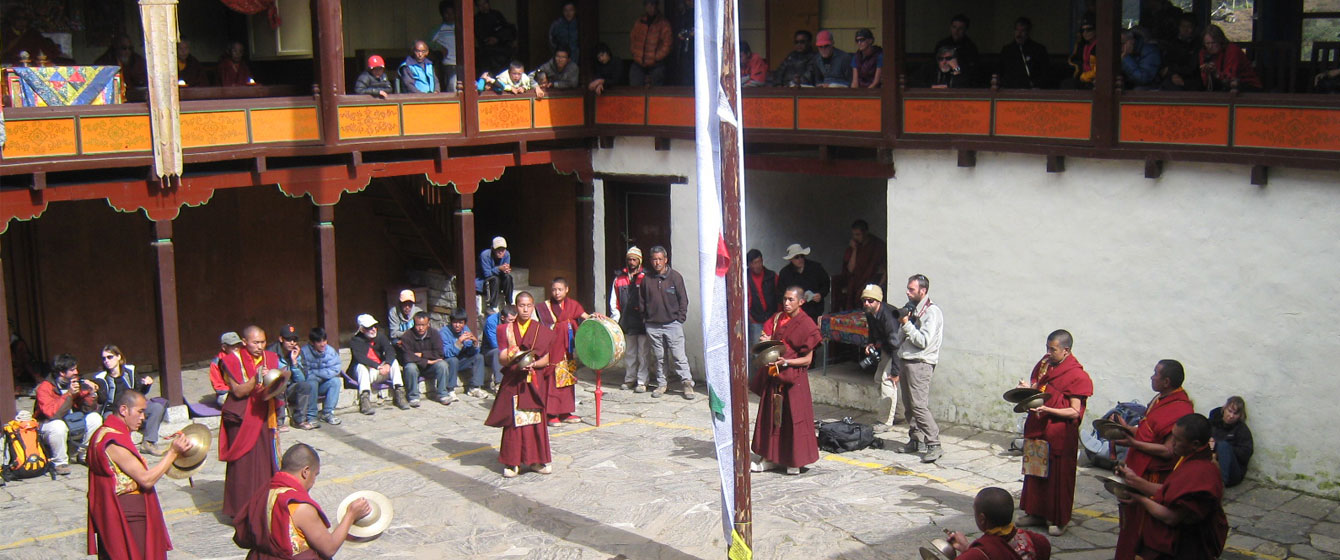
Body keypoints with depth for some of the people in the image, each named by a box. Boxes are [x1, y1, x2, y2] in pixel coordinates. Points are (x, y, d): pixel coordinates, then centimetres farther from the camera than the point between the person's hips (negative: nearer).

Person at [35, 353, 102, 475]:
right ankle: (60, 462, -16)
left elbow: (89, 409, -3)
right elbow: (52, 414, -33)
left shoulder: (77, 383, -3)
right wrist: (69, 394, -36)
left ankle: (83, 455, 2)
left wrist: (91, 393, -20)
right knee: (58, 426, -38)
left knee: (95, 418, -16)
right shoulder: (45, 388, -19)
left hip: (73, 423, 6)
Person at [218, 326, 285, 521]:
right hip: (242, 422, -4)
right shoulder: (233, 361, -6)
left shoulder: (270, 358, 7)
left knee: (266, 462, 4)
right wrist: (256, 379, -28)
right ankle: (241, 510, 5)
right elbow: (238, 391, -14)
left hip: (263, 418, 4)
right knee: (243, 464, -2)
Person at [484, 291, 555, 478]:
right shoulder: (506, 329, 6)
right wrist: (512, 358, -24)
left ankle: (536, 460, 14)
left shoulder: (541, 330, 5)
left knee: (536, 420, 3)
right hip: (513, 381, 0)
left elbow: (548, 358, 1)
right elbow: (502, 356, -2)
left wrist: (533, 364, -17)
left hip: (535, 382, 0)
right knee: (513, 421, -2)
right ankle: (512, 462, 5)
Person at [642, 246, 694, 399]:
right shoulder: (647, 279, 6)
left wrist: (680, 318, -4)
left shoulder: (675, 276, -1)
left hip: (672, 323, -3)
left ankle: (687, 383, -2)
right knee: (658, 357, 9)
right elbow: (642, 301, 16)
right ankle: (661, 384, 19)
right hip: (653, 326, 3)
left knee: (679, 355, -6)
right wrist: (645, 317, 8)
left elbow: (683, 299, 2)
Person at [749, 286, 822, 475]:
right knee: (771, 416, 10)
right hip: (773, 375, 6)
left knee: (793, 417, -1)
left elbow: (807, 359, -10)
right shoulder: (777, 319, 8)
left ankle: (795, 461, 10)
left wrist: (786, 362, -23)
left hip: (794, 377, -6)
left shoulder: (806, 325, -10)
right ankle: (771, 458, 19)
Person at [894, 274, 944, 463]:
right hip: (904, 361, 9)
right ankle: (916, 439, 19)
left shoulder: (932, 312, -10)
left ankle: (934, 445, -14)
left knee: (919, 405, -15)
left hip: (920, 363, -9)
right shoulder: (911, 308, 16)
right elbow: (900, 337, 23)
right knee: (908, 405, 10)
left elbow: (924, 341, -18)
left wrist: (906, 324, -14)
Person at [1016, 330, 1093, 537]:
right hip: (1037, 430, 7)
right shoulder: (1044, 364, 7)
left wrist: (1047, 410, -26)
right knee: (1035, 473, 13)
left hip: (1060, 436, -7)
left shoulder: (1077, 375, -13)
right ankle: (1036, 513, 26)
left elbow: (1074, 412, -15)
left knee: (1059, 478, 2)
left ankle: (1059, 520, 13)